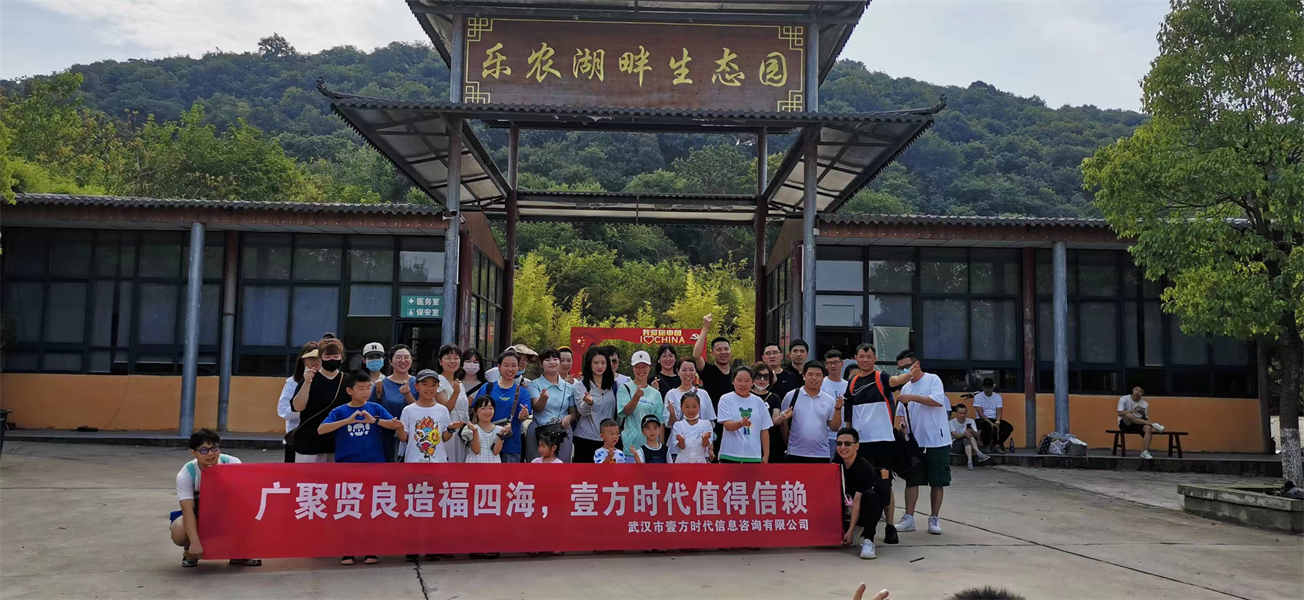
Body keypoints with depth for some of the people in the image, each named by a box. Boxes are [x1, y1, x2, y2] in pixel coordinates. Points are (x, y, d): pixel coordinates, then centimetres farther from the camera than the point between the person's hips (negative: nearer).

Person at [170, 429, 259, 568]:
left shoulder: (232, 464, -22)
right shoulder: (185, 474, -24)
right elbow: (188, 509, -30)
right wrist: (195, 543, -41)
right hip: (197, 514, -1)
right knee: (179, 533, -32)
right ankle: (190, 552, 6)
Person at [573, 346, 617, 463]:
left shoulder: (612, 384, 10)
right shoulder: (581, 385, -2)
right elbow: (582, 411, -16)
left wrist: (617, 432, 12)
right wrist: (588, 402, -36)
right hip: (586, 437, -3)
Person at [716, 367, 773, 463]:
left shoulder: (758, 402, 9)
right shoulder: (726, 399, 0)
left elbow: (764, 430, 11)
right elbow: (727, 425, -12)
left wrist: (766, 455, 7)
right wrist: (741, 423, -33)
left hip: (754, 457, 3)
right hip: (730, 456, -3)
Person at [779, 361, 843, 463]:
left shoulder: (830, 400, 6)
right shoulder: (791, 396, 2)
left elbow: (834, 427, 4)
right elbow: (783, 423, 8)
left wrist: (838, 409, -8)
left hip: (821, 455, 2)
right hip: (796, 454, -2)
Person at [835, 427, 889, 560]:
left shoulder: (864, 468, -21)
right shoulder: (837, 463, -3)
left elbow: (857, 501, -25)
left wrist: (851, 530, -27)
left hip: (866, 511, -7)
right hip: (847, 507, 7)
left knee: (870, 495, -35)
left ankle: (868, 540, -29)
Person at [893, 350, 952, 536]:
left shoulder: (933, 380, -3)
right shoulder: (905, 388, 14)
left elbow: (938, 401, -20)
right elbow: (901, 414, 19)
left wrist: (911, 397, -21)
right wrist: (899, 423, -3)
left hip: (937, 441, -5)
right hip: (914, 442, 5)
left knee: (937, 482, 2)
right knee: (912, 480, 3)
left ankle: (934, 519, 11)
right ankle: (909, 518, 7)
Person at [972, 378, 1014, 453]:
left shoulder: (997, 396, 9)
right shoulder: (978, 396, -3)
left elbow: (999, 412, 0)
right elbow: (980, 413, -13)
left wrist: (997, 422, -20)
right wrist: (990, 423, -24)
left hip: (994, 419, 4)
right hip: (982, 420, -4)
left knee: (1009, 427, -22)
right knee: (988, 426, -38)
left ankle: (996, 445, -7)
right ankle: (986, 445, -11)